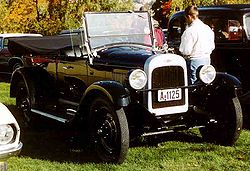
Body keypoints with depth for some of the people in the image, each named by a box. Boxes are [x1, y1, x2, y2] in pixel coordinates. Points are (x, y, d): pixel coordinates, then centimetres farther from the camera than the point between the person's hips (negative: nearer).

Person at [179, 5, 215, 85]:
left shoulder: (190, 31, -18)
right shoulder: (208, 28, 7)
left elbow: (186, 51, -19)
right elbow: (212, 47, 15)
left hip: (194, 61, -8)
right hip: (207, 60, 8)